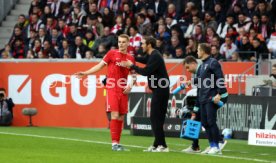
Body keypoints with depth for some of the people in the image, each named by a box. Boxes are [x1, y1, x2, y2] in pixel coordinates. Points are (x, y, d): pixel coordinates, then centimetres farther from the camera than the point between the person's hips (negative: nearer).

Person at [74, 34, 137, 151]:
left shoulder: (130, 58, 8)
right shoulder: (112, 53, 0)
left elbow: (134, 76, 16)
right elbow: (99, 66, 2)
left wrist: (130, 86, -2)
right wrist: (84, 73, -6)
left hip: (123, 90, 4)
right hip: (112, 88, -4)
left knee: (121, 117, 4)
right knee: (115, 115, -12)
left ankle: (117, 143, 12)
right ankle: (114, 143, -11)